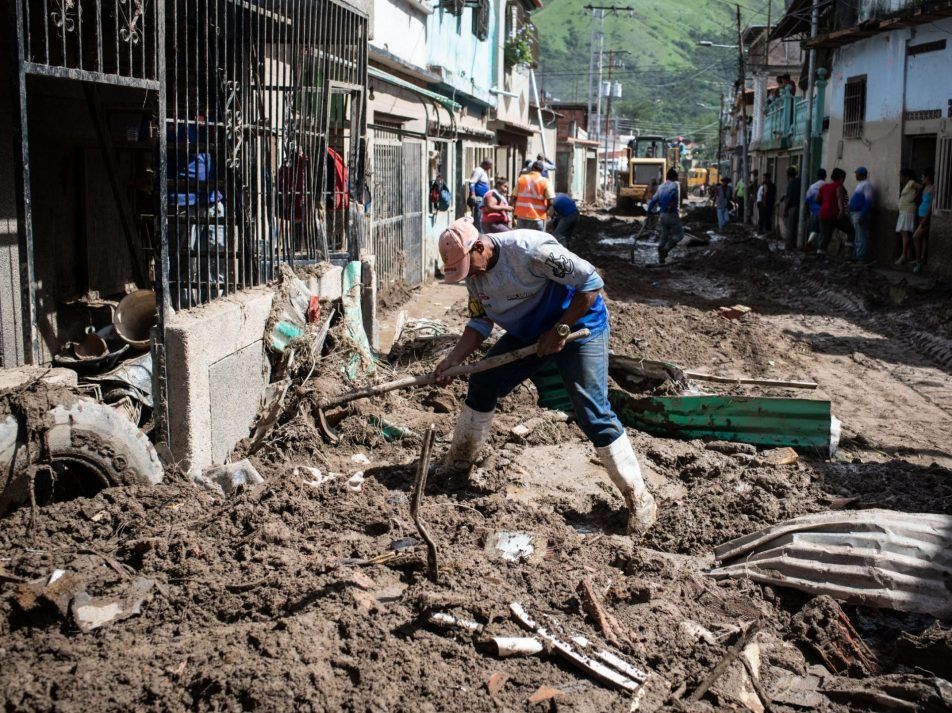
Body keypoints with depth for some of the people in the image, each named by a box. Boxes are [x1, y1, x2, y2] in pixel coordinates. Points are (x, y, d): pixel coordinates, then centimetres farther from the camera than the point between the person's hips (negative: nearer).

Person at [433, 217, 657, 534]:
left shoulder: (529, 249, -31)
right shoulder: (473, 272, -6)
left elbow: (591, 282, -27)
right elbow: (480, 322, 5)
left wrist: (560, 330, -24)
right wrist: (454, 359, -8)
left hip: (578, 326, -8)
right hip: (528, 332, 8)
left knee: (593, 413, -15)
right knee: (482, 383, 7)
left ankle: (639, 498, -7)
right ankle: (459, 461, 28)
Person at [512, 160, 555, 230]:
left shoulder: (521, 179, 7)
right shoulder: (545, 182, -4)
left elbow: (514, 197, 7)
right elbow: (551, 200, -11)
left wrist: (514, 210, 19)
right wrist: (546, 210, 8)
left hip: (521, 215, 3)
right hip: (537, 216, -3)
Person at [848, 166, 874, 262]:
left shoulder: (866, 185, -11)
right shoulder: (859, 184, 19)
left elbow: (868, 202, -19)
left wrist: (862, 216, -24)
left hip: (860, 214, -10)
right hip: (854, 214, 10)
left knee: (861, 237, -9)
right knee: (855, 237, 14)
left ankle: (862, 258, -8)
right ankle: (855, 256, 20)